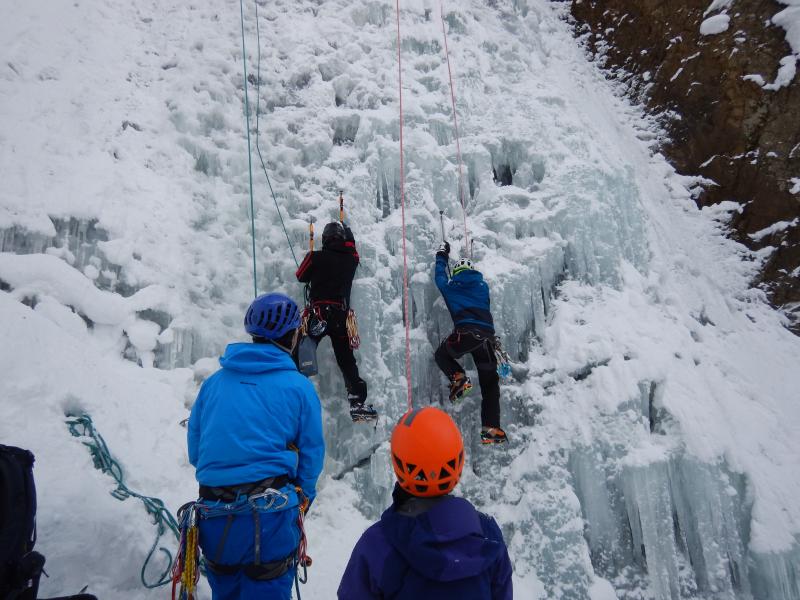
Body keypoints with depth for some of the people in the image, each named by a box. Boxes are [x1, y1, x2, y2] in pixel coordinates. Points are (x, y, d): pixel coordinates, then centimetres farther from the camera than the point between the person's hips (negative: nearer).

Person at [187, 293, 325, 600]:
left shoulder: (213, 382, 6)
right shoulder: (299, 387, -4)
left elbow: (195, 452, 11)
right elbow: (311, 456, 0)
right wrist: (301, 501, 16)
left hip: (214, 519, 4)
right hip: (268, 516, -4)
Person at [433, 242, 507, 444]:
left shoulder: (451, 286, 17)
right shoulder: (483, 286, 22)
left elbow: (439, 275, 37)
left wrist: (442, 255, 52)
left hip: (466, 333, -3)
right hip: (487, 335, 3)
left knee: (441, 354, 27)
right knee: (490, 384, 10)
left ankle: (458, 378, 0)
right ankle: (491, 428, 1)